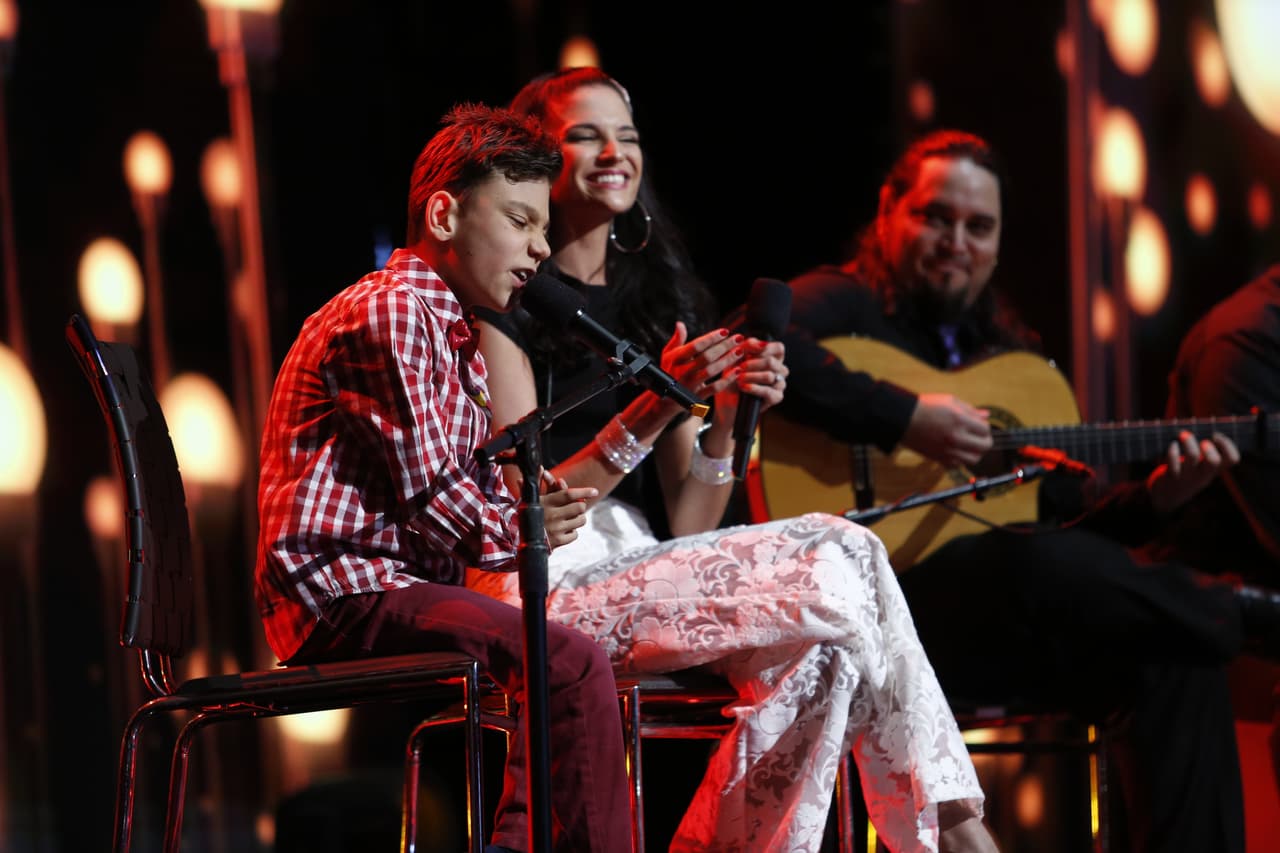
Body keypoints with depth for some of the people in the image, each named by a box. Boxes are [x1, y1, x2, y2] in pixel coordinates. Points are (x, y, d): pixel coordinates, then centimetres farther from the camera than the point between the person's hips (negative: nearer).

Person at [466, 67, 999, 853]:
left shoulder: (660, 299, 18)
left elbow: (686, 529, 11)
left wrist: (726, 414, -8)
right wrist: (654, 410, -20)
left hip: (649, 576, 7)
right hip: (550, 592, -6)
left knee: (844, 544, -22)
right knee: (831, 589, -25)